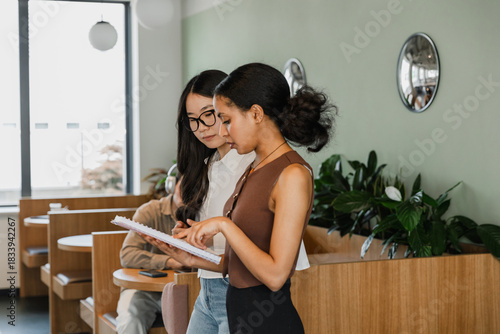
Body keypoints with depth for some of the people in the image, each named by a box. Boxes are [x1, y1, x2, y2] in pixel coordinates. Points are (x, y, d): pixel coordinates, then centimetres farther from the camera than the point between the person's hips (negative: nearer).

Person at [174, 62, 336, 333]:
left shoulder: (292, 174, -18)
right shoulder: (254, 171, 10)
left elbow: (275, 274, -21)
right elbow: (238, 261, 11)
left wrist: (224, 225, -19)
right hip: (239, 311, 8)